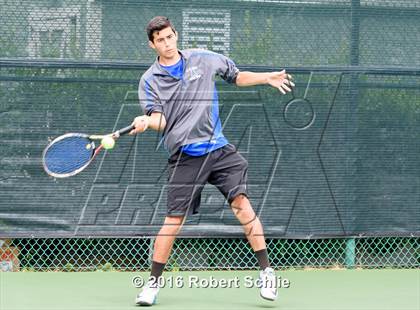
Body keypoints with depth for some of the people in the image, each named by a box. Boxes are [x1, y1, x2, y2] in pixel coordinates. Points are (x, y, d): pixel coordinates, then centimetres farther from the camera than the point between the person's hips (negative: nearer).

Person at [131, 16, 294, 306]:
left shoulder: (203, 58, 8)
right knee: (173, 220, -5)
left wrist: (267, 78, 11)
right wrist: (146, 121, -32)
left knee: (242, 202, -14)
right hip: (185, 157, -2)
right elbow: (159, 119, -11)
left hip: (219, 148, 2)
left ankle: (267, 271, -8)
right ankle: (153, 283, 9)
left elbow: (236, 76, 23)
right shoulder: (150, 80, 1)